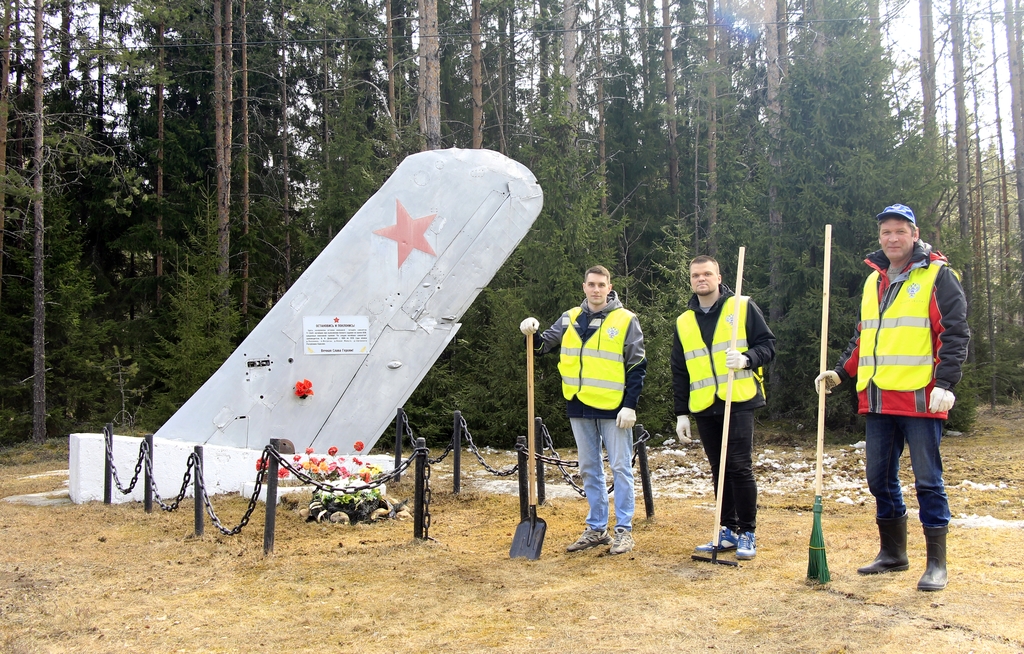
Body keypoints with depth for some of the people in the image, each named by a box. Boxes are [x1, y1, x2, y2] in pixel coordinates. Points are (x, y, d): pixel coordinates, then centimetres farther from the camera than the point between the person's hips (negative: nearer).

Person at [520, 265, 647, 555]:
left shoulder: (626, 320, -3)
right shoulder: (571, 319, 9)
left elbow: (637, 366, -4)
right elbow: (544, 345, 11)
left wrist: (630, 405, -11)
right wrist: (532, 332, -12)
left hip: (613, 408, -4)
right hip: (579, 407, 5)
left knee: (620, 468, 1)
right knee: (589, 470, 11)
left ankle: (624, 530, 10)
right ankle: (596, 529, 21)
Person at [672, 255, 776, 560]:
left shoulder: (743, 307, 2)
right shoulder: (684, 322, 14)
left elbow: (768, 344, 0)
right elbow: (679, 372, 15)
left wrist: (747, 358, -20)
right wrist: (681, 413, 11)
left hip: (738, 402, -4)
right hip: (704, 408, 4)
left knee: (740, 467, -6)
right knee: (719, 471, 9)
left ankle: (748, 532, 6)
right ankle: (728, 530, 19)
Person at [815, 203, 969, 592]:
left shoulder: (937, 275, -2)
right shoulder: (873, 281, 16)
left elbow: (955, 333, -8)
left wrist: (945, 383, -19)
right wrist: (839, 373, 12)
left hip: (920, 398, -7)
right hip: (877, 399, 7)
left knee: (927, 480, -1)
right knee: (880, 478, 12)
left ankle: (936, 564, 10)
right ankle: (893, 553, 26)